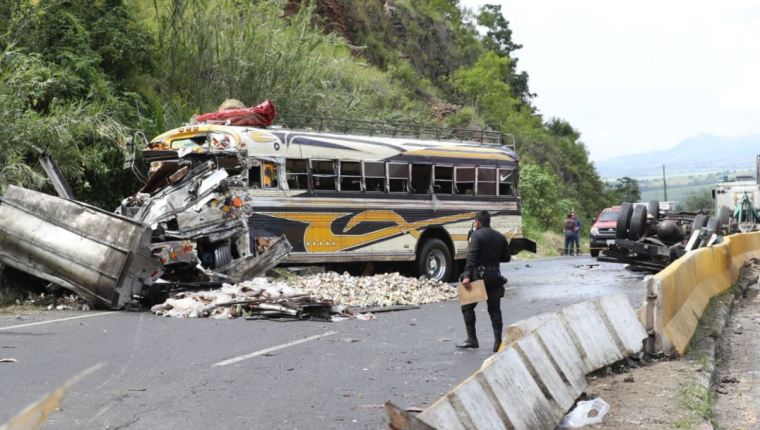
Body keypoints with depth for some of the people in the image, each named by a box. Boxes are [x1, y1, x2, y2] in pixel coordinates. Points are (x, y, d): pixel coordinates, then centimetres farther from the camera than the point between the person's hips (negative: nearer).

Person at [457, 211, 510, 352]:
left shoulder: (476, 235, -9)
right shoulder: (500, 237, 10)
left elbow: (471, 257, -20)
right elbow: (506, 257, 15)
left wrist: (466, 276, -25)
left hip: (479, 275, -6)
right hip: (495, 276, 6)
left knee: (467, 306, 8)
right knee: (494, 309, 9)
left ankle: (472, 339, 5)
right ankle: (498, 342, 4)